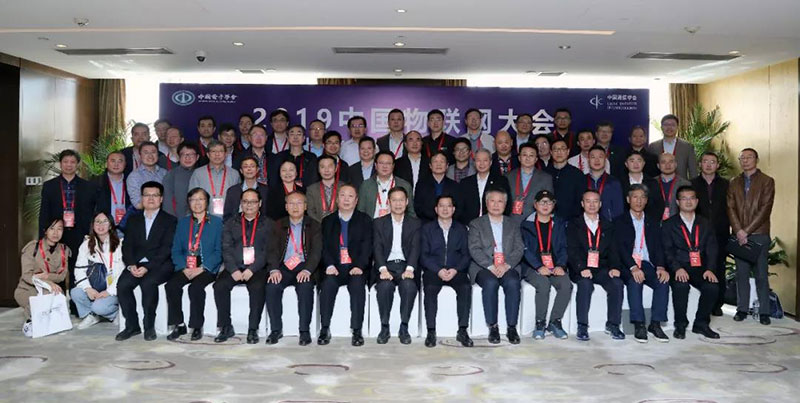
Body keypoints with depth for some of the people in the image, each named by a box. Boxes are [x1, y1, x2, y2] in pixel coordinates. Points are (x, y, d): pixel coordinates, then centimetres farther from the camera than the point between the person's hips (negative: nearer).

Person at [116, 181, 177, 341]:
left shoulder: (169, 221, 5)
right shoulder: (133, 220, 19)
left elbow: (166, 248, -6)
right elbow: (127, 245, 10)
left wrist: (147, 267, -18)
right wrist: (131, 265, -10)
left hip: (160, 265, -4)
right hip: (136, 264, 4)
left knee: (148, 283, -32)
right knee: (122, 284, -23)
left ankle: (149, 326, -16)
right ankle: (132, 325, -9)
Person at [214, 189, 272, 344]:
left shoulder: (268, 224, 9)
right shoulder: (231, 223, 16)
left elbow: (268, 251, -2)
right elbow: (226, 249, 6)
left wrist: (252, 270, -14)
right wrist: (234, 270, -11)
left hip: (257, 269, -2)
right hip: (234, 268, 3)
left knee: (258, 287, -31)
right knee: (219, 285, -24)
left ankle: (253, 329, -17)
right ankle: (226, 327, -8)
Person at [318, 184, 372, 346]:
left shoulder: (365, 220, 11)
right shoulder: (327, 221, 16)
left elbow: (367, 246, 0)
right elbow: (324, 247, 6)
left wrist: (359, 266, -16)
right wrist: (329, 265, -13)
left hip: (356, 268, -1)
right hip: (334, 268, 1)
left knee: (357, 284, -31)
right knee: (327, 283, -29)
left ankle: (357, 331, -25)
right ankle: (324, 329, -21)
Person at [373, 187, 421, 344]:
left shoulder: (415, 223, 13)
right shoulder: (379, 223, 12)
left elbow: (415, 248, 0)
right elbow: (377, 248, 1)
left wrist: (410, 269, -18)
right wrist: (383, 269, -17)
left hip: (406, 266, 0)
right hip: (386, 265, 0)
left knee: (409, 286, -33)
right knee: (385, 286, -32)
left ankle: (404, 328, -18)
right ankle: (384, 327, -16)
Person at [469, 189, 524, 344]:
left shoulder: (513, 224, 19)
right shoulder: (476, 224, 12)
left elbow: (519, 249, 7)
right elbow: (474, 250, -1)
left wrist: (506, 265, -12)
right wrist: (491, 266, -16)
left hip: (508, 267, 2)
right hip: (483, 267, -1)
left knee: (513, 283, -31)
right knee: (490, 283, -33)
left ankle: (512, 327, -22)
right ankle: (492, 327, -22)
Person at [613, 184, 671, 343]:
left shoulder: (653, 222, 19)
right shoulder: (620, 221, 8)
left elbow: (658, 247, 8)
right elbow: (620, 247, -5)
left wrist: (661, 267, -11)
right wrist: (633, 267, -21)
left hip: (647, 264, 3)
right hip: (627, 266, -3)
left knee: (663, 281, -26)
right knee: (635, 281, -34)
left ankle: (655, 324, -18)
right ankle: (639, 325, -28)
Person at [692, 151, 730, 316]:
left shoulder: (725, 185, 10)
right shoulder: (692, 184, 6)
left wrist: (727, 229, 0)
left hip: (720, 235, 1)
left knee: (719, 270, 4)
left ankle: (717, 305, 13)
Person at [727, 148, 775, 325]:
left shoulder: (767, 181, 3)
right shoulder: (734, 183, 14)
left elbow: (765, 209, -6)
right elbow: (730, 208, 6)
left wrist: (747, 231, -12)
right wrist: (738, 231, -8)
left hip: (759, 234, -3)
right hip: (739, 235, 3)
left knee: (761, 274, 0)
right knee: (741, 273, 5)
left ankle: (764, 312, 7)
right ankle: (742, 309, 11)